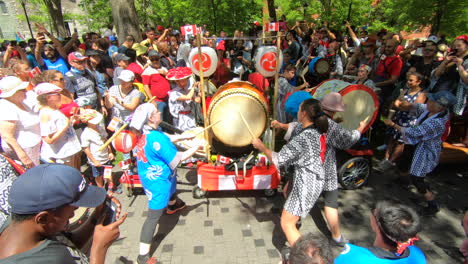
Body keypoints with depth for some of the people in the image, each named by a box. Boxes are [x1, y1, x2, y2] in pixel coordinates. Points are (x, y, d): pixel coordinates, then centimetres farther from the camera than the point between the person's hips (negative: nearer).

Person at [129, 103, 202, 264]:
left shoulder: (144, 133, -6)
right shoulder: (155, 137, -33)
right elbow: (177, 159, -25)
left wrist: (182, 137, 4)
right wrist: (197, 146, -17)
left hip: (151, 177, 10)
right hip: (157, 181, -10)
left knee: (171, 187, 37)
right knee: (154, 215, -1)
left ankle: (172, 205, 70)